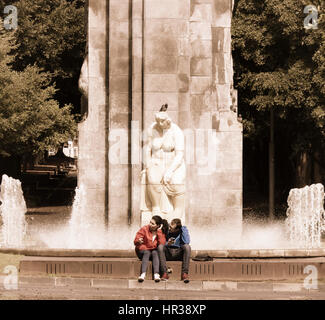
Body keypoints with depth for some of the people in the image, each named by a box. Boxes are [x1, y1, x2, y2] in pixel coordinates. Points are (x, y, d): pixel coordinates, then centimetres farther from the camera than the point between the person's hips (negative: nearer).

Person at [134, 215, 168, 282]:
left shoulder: (161, 233, -1)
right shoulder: (144, 229, -4)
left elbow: (162, 244, -17)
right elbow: (136, 241, -9)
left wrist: (159, 232, -18)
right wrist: (139, 241, -33)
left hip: (154, 251, 1)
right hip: (143, 251, -1)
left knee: (155, 253, -32)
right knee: (147, 253, -34)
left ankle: (156, 274, -49)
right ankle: (143, 274, -51)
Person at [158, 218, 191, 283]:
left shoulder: (183, 230, -6)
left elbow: (186, 242, -21)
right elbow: (162, 244, -2)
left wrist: (183, 229, -18)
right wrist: (167, 244, -25)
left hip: (179, 253, -1)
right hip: (168, 254, 1)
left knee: (187, 246, -29)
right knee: (160, 246, -28)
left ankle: (184, 273, -33)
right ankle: (164, 273, -33)